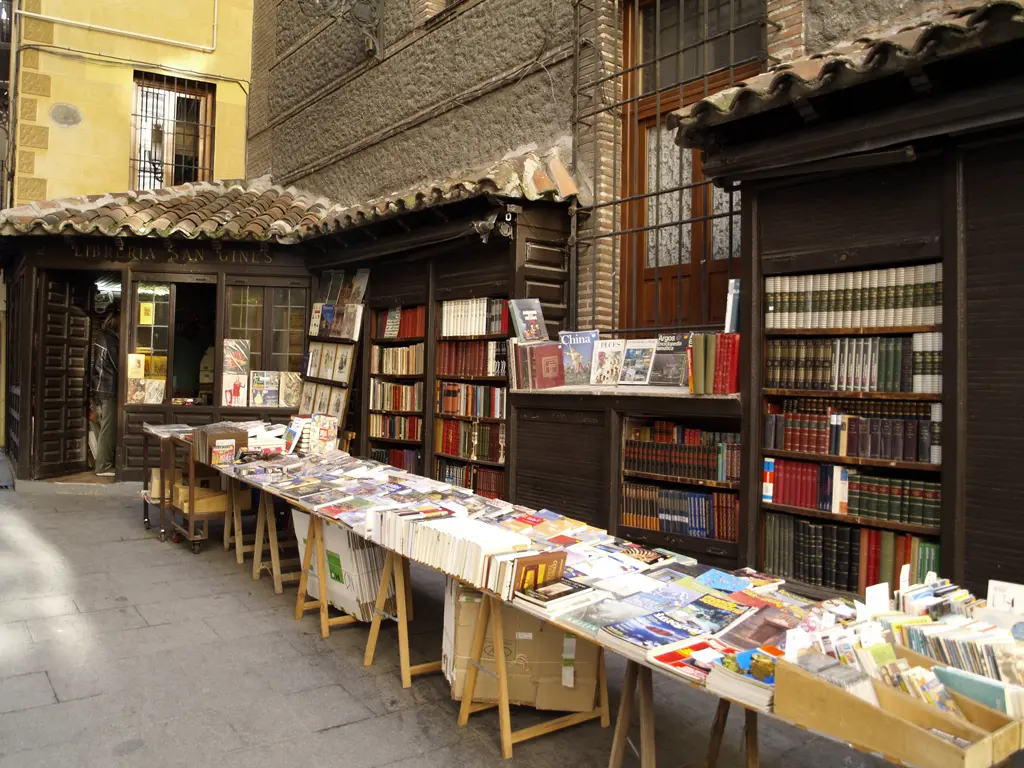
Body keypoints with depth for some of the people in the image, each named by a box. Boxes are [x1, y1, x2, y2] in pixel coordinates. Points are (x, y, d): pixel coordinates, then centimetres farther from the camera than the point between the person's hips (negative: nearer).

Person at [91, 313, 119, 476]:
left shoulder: (100, 336, 12)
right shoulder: (111, 340, -16)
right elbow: (118, 365, -14)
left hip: (99, 389, 9)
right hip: (109, 391, -9)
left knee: (104, 428, 14)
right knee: (108, 430, -4)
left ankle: (103, 464, 19)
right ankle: (104, 467, -1)